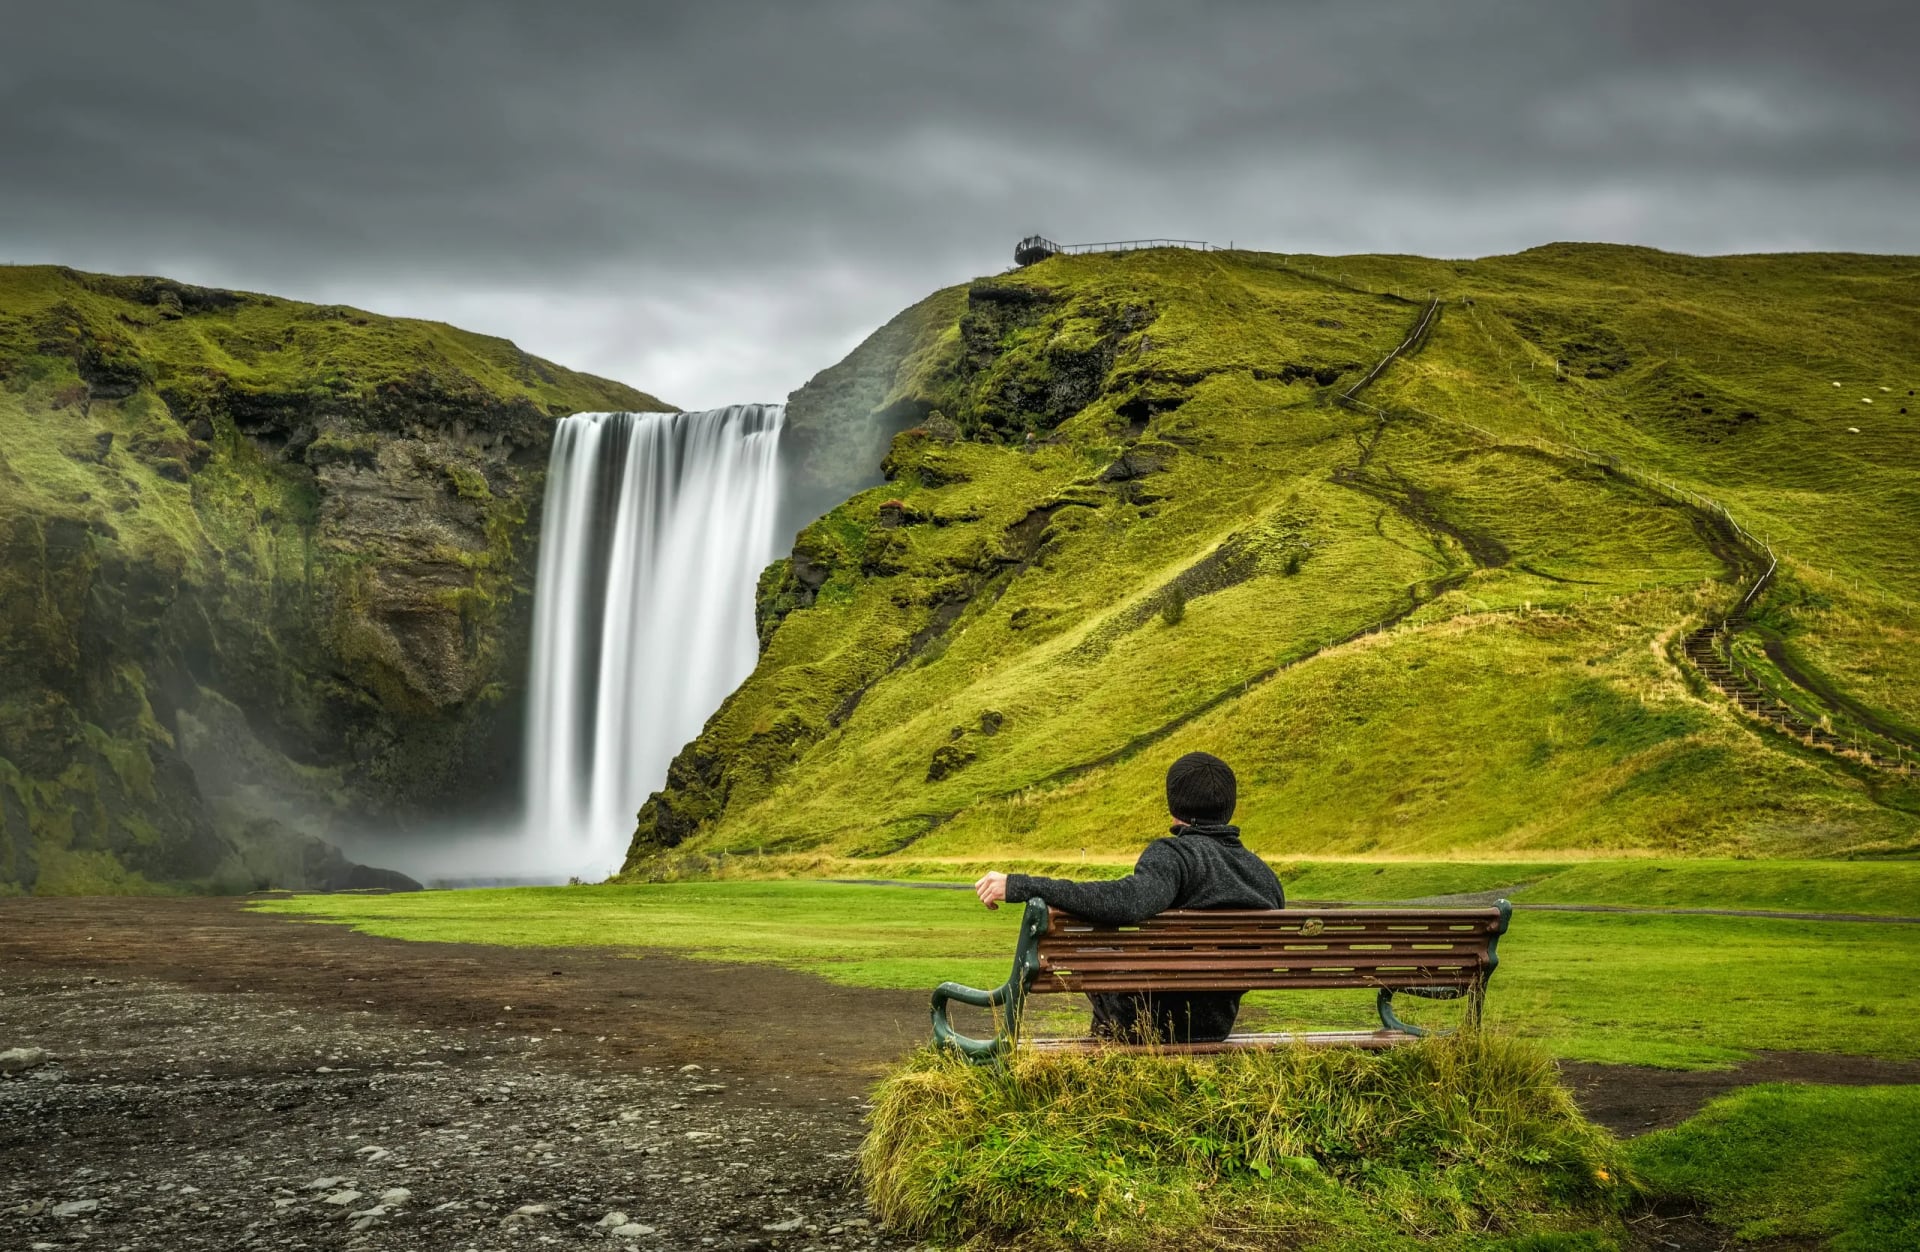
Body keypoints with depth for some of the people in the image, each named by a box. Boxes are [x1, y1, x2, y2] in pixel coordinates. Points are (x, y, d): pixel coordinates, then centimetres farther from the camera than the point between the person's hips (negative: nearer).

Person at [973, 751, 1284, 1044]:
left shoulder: (1174, 853, -22)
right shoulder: (1265, 876, -3)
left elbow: (1124, 902, -42)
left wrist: (1019, 886, -41)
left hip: (1154, 1025, -6)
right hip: (1218, 1025, 6)